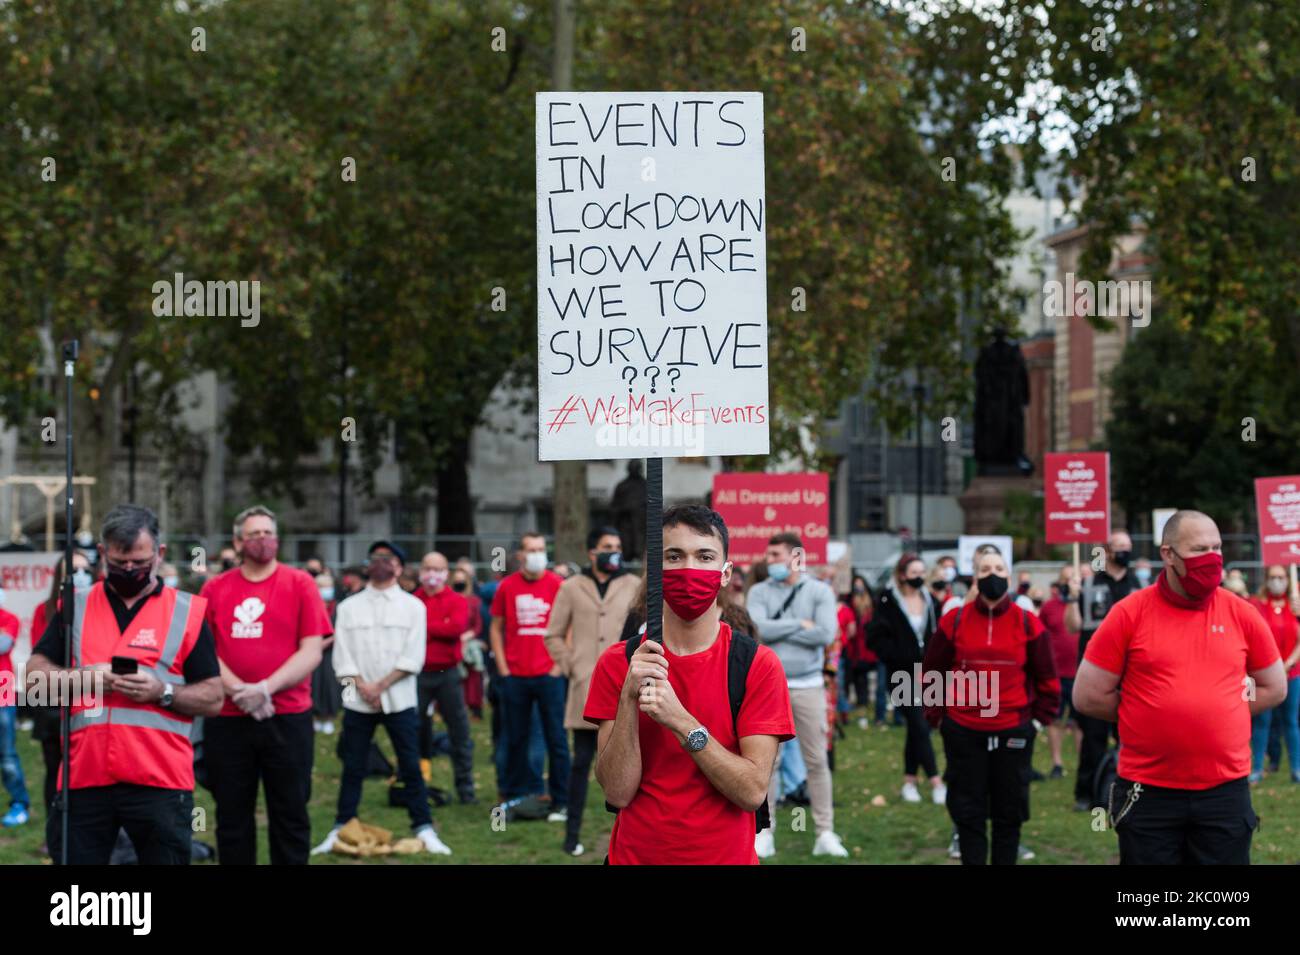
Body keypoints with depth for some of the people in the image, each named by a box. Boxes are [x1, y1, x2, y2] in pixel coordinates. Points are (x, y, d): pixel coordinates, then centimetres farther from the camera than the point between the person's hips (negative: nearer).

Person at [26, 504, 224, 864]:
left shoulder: (187, 612, 5)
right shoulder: (75, 607, 12)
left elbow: (213, 699, 4)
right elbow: (34, 676, 8)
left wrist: (163, 692, -14)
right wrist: (82, 677, -10)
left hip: (160, 783, -2)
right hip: (84, 778, 2)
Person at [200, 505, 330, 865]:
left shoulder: (299, 584, 2)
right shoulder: (215, 588, 7)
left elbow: (311, 651, -4)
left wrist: (265, 688, -16)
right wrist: (238, 690, -15)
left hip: (287, 718, -1)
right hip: (227, 722, 2)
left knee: (290, 817, 4)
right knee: (232, 818, 9)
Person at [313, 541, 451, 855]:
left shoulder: (413, 606, 4)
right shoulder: (349, 607, 9)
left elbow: (413, 658, -5)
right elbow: (342, 656, 3)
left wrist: (381, 686, -12)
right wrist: (363, 687, -10)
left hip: (399, 700, -1)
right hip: (357, 700, 1)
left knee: (410, 767, -2)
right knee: (353, 768, 4)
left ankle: (424, 830, 1)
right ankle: (340, 830, 9)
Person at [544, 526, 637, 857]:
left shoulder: (633, 586, 7)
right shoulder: (572, 588, 7)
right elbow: (554, 635, 13)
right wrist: (570, 665, 3)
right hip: (586, 690, 0)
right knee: (582, 761, 1)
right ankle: (573, 833, 6)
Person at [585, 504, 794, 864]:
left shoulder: (758, 665, -9)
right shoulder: (617, 663, -5)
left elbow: (753, 790, -16)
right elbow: (618, 792, -11)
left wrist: (681, 723, -26)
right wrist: (629, 700, -23)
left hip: (727, 857, -1)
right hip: (635, 855, 1)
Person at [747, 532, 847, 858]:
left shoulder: (820, 592, 2)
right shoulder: (759, 592, 5)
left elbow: (826, 634, -13)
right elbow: (756, 629, -12)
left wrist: (778, 631, -8)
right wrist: (800, 625, -9)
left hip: (808, 686, -1)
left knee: (817, 761, 3)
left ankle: (825, 833, 8)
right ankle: (765, 833, 9)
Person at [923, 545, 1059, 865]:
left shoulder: (1028, 623, 0)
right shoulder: (954, 621, -1)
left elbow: (1046, 677, 9)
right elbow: (931, 672, 7)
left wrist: (1041, 716, 5)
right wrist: (937, 715, 5)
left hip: (1013, 731, 0)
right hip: (963, 732, 0)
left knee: (1009, 812, 7)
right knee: (968, 811, 4)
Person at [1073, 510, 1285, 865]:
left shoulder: (1242, 614, 2)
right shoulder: (1128, 614, -5)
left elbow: (1275, 688, 13)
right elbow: (1087, 696, -3)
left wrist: (1218, 711, 3)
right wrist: (1152, 716, 1)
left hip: (1226, 792, 2)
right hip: (1149, 794, -2)